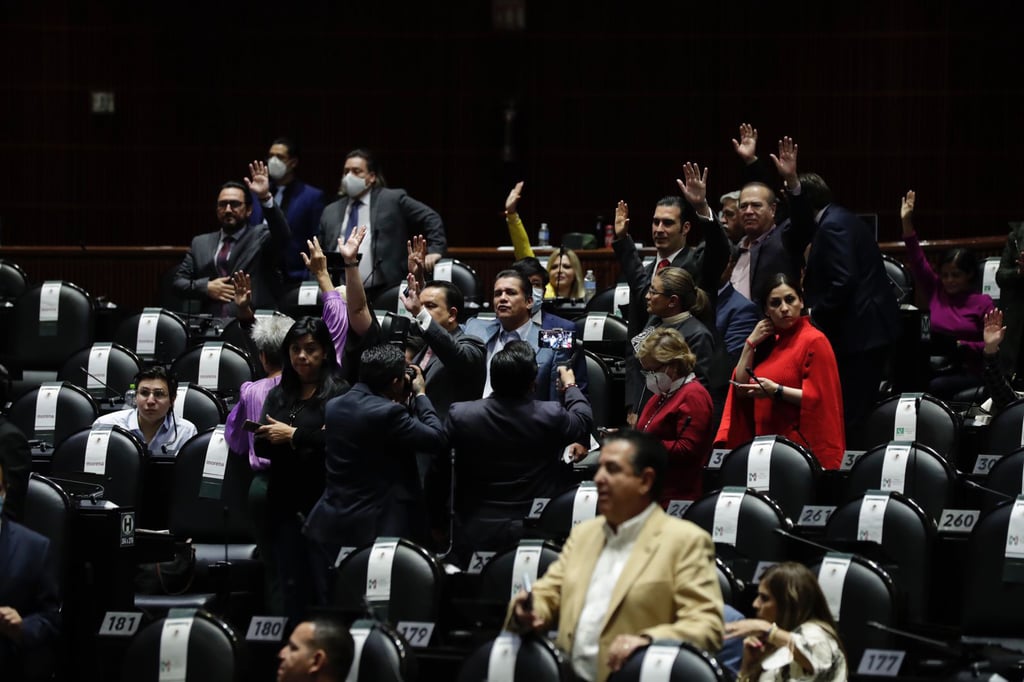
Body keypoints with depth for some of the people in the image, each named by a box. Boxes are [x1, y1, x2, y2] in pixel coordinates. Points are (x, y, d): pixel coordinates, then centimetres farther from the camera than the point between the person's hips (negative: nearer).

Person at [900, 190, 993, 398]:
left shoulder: (983, 303, 0)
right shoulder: (936, 293, 12)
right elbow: (917, 261, 9)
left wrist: (962, 346, -15)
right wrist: (906, 223, 4)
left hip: (970, 374, -4)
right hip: (938, 369, 4)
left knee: (936, 387, -35)